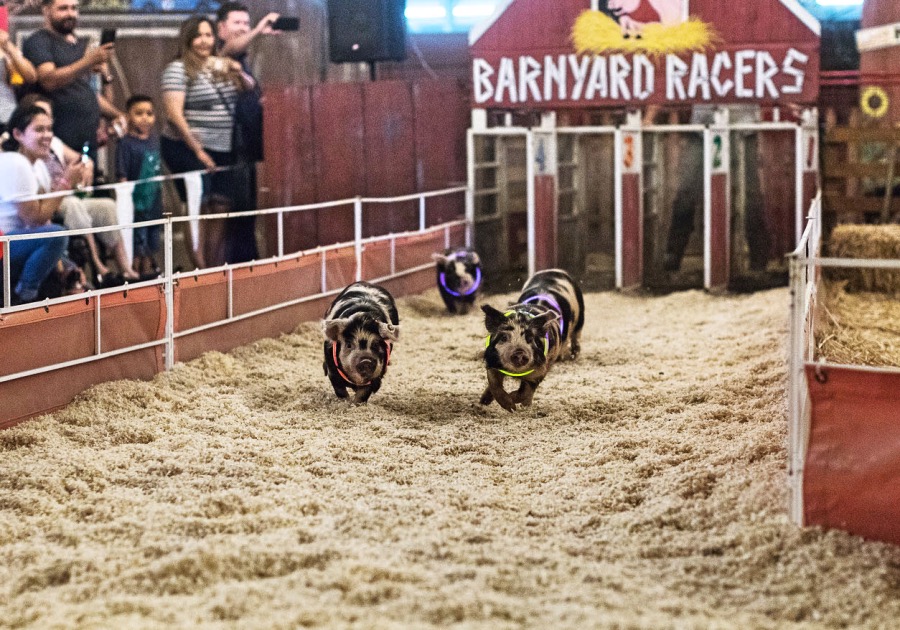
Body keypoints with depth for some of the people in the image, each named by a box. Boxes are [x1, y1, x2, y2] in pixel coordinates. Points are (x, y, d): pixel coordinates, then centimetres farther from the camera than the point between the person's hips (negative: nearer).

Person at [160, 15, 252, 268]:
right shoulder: (178, 69, -7)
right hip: (188, 150, -6)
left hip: (222, 152, 6)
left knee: (222, 208, 4)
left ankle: (216, 269, 12)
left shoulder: (221, 65, 11)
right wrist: (198, 150, -17)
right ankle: (200, 268, -4)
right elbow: (174, 114, -15)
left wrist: (238, 73, -3)